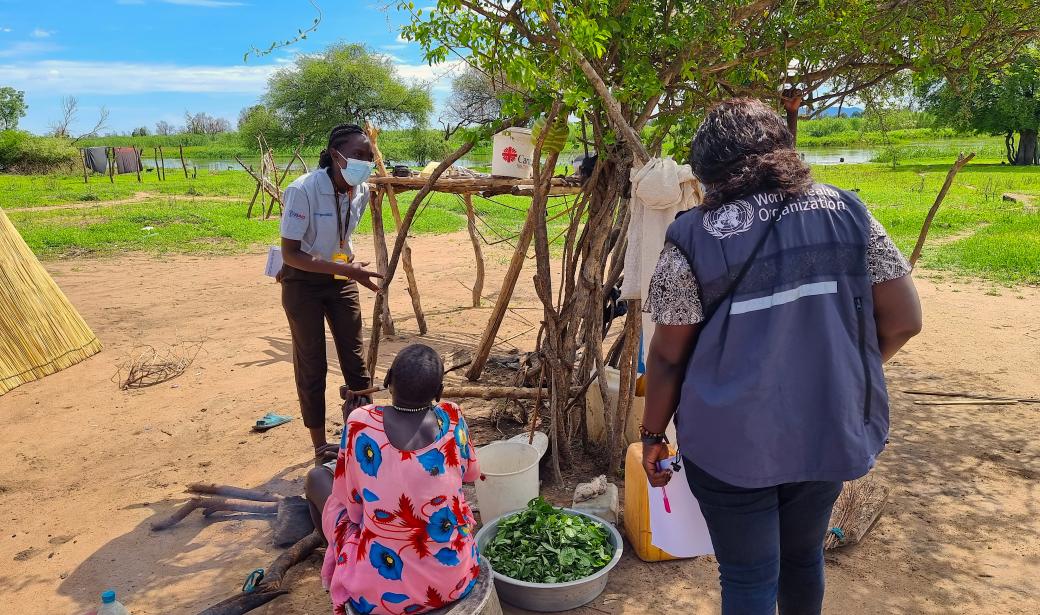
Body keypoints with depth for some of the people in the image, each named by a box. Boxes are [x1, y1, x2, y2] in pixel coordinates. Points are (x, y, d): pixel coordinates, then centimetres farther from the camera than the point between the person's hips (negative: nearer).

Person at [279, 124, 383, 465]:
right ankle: (321, 446, 17)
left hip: (341, 279, 5)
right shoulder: (303, 190, -25)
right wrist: (346, 269, -32)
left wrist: (351, 269, 4)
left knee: (355, 359, 8)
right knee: (312, 365, 3)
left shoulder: (362, 191, -7)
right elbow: (291, 254, -25)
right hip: (303, 283, -5)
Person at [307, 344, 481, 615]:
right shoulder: (451, 417, -9)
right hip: (456, 579, 3)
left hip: (378, 590, -2)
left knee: (317, 478, 19)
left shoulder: (361, 422, -16)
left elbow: (352, 504, -2)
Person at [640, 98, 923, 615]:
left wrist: (653, 434, 5)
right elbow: (903, 321, -1)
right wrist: (841, 373, 15)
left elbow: (668, 355, -9)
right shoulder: (848, 212, -3)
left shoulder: (693, 238, -13)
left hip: (732, 440, -4)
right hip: (831, 430, 4)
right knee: (804, 556, 26)